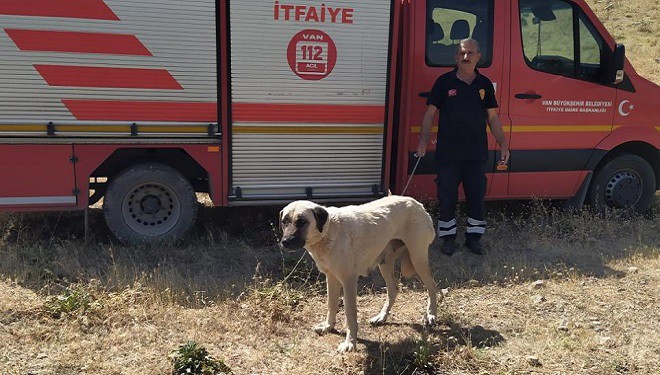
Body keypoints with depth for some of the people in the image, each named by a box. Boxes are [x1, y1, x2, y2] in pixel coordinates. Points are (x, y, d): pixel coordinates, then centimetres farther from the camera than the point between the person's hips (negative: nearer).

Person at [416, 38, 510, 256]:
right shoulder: (445, 82, 1)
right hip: (448, 153, -2)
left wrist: (503, 144, 6)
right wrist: (423, 140, -9)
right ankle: (448, 238, 17)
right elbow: (430, 113, 1)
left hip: (477, 154, 2)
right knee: (447, 197, 4)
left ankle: (474, 236, 22)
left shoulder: (484, 84, 9)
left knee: (477, 197, 7)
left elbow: (492, 117, 13)